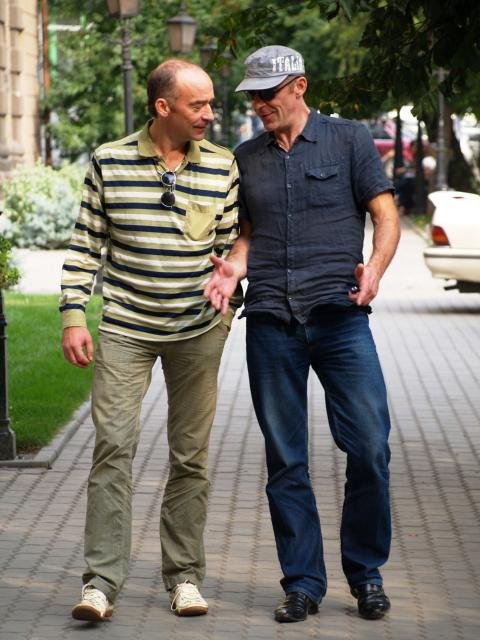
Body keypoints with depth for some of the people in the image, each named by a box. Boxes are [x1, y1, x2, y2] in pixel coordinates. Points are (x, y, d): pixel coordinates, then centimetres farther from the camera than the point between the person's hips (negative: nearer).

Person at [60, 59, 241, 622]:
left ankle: (184, 575, 17)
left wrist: (224, 309, 6)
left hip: (197, 332, 2)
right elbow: (85, 244, 3)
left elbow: (230, 245, 11)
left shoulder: (222, 167, 2)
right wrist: (72, 316, -3)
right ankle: (101, 581, -8)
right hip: (125, 328, -2)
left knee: (190, 456, 6)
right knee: (113, 446, -9)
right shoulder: (109, 163, -2)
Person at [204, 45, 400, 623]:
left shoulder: (348, 141, 6)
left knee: (369, 445, -9)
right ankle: (302, 582, 12)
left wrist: (374, 268, -16)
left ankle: (366, 573, 8)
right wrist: (233, 268, 0)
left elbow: (385, 215, 4)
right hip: (270, 320, 3)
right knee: (285, 460, 3)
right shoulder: (246, 158, 16)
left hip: (339, 314, -3)